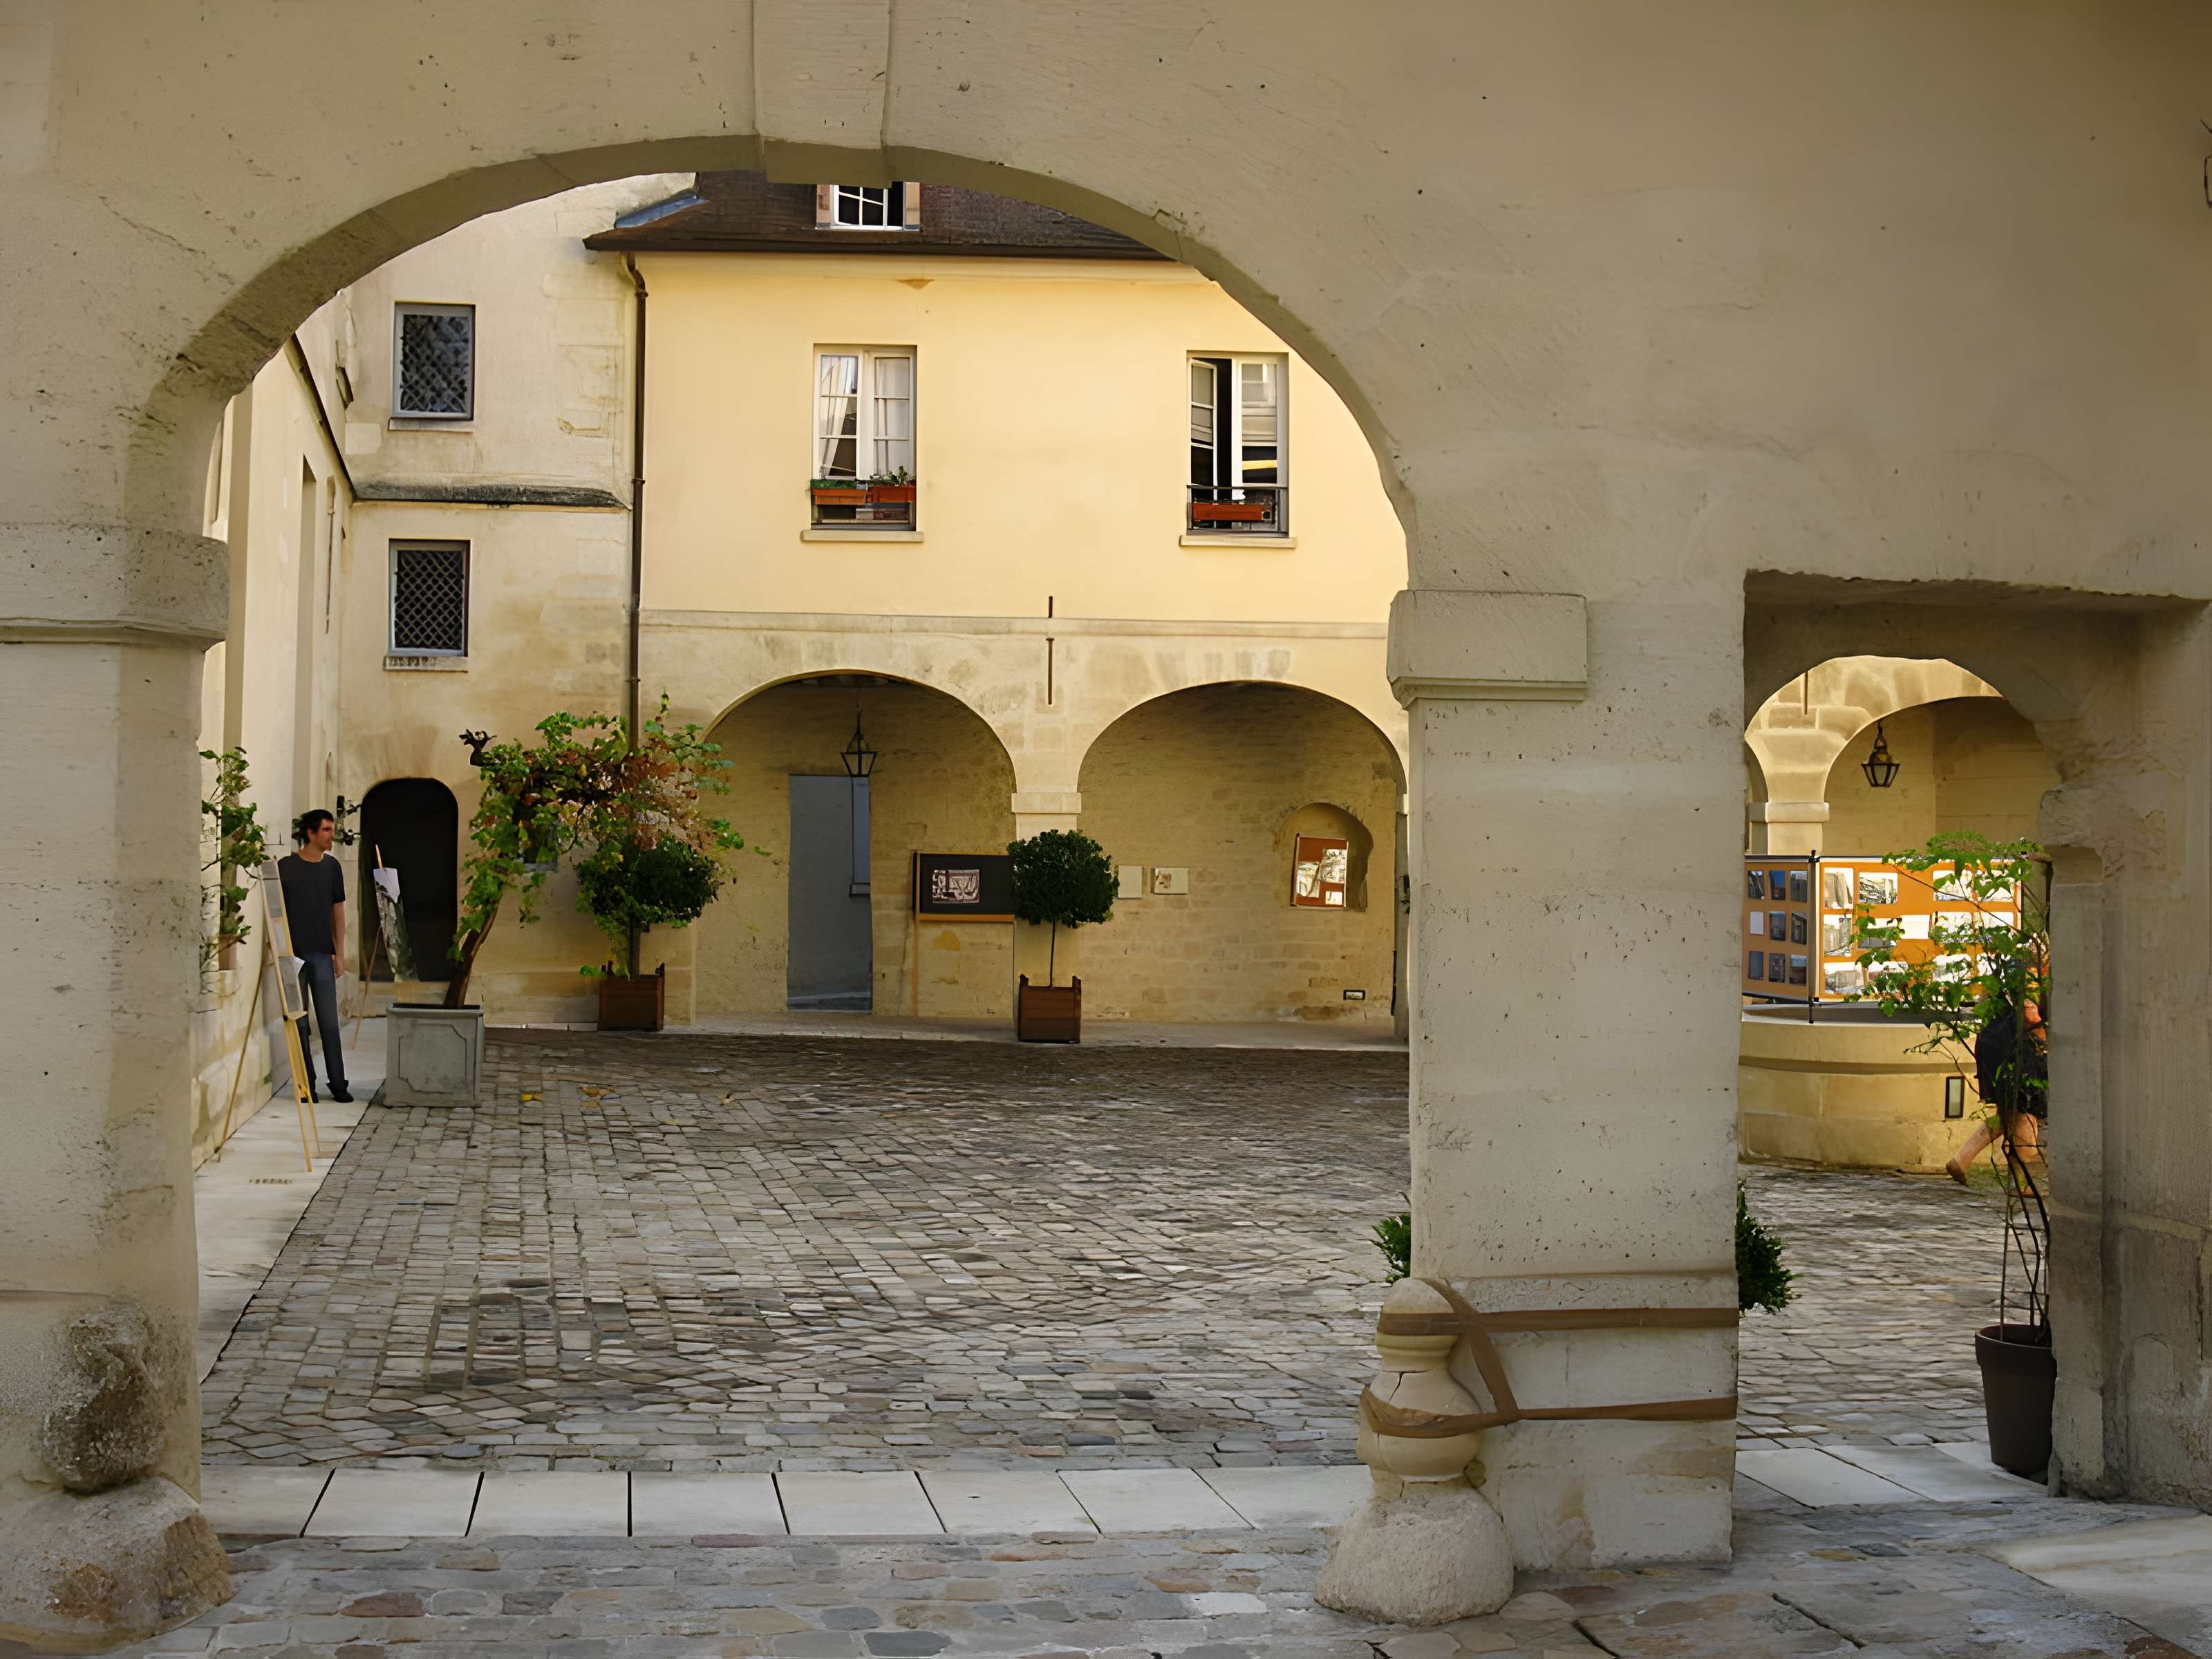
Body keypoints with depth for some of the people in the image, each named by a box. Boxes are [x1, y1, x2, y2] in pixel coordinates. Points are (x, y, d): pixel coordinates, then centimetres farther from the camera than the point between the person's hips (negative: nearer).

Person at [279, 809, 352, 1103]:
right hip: (293, 954, -3)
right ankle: (306, 1085, 9)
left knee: (329, 1023, 2)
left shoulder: (332, 866, 8)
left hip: (322, 954, 3)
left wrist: (339, 952, 9)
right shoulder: (286, 867, -4)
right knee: (299, 1023, 3)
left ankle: (338, 1084, 5)